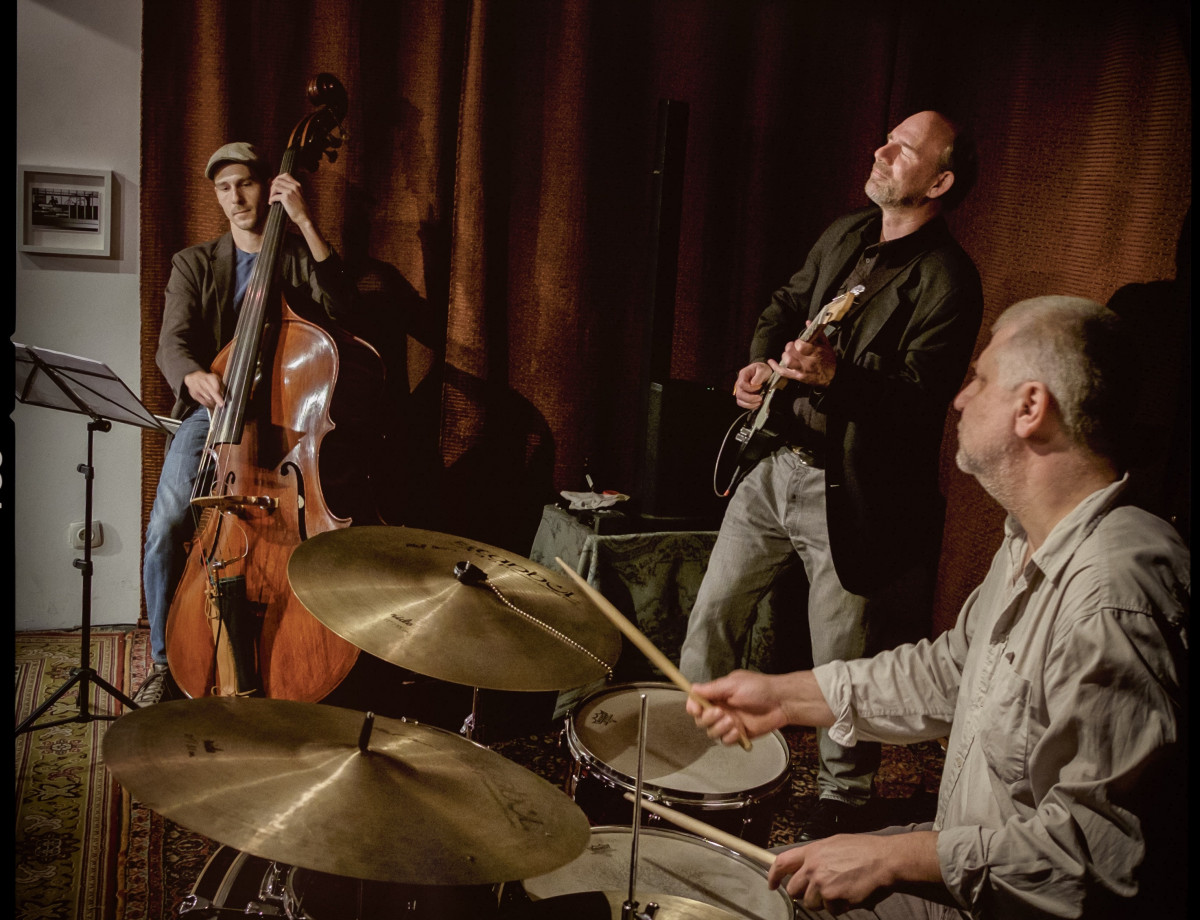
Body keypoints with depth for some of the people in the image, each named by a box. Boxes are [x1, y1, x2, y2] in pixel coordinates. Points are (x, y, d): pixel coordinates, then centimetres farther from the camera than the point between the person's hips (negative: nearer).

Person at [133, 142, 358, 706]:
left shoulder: (300, 257, 11)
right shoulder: (194, 264, 13)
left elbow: (339, 302, -12)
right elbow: (172, 342, -3)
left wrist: (305, 221, -17)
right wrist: (194, 377, -27)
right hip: (212, 410, 1)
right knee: (165, 526, -22)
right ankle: (165, 659, -3)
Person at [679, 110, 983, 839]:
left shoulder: (948, 281, -14)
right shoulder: (845, 234, 10)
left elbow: (923, 397, -21)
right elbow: (787, 304, 22)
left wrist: (836, 374, -35)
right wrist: (761, 362, 3)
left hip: (851, 492, -7)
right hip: (778, 459, 7)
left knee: (842, 664, 5)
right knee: (714, 612, 15)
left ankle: (843, 803, 28)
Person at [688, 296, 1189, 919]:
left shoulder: (1115, 596, -32)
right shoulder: (1032, 542, 4)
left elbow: (1104, 845, -31)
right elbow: (954, 667, 13)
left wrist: (896, 857, -25)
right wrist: (789, 696, 8)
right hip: (975, 866, 9)